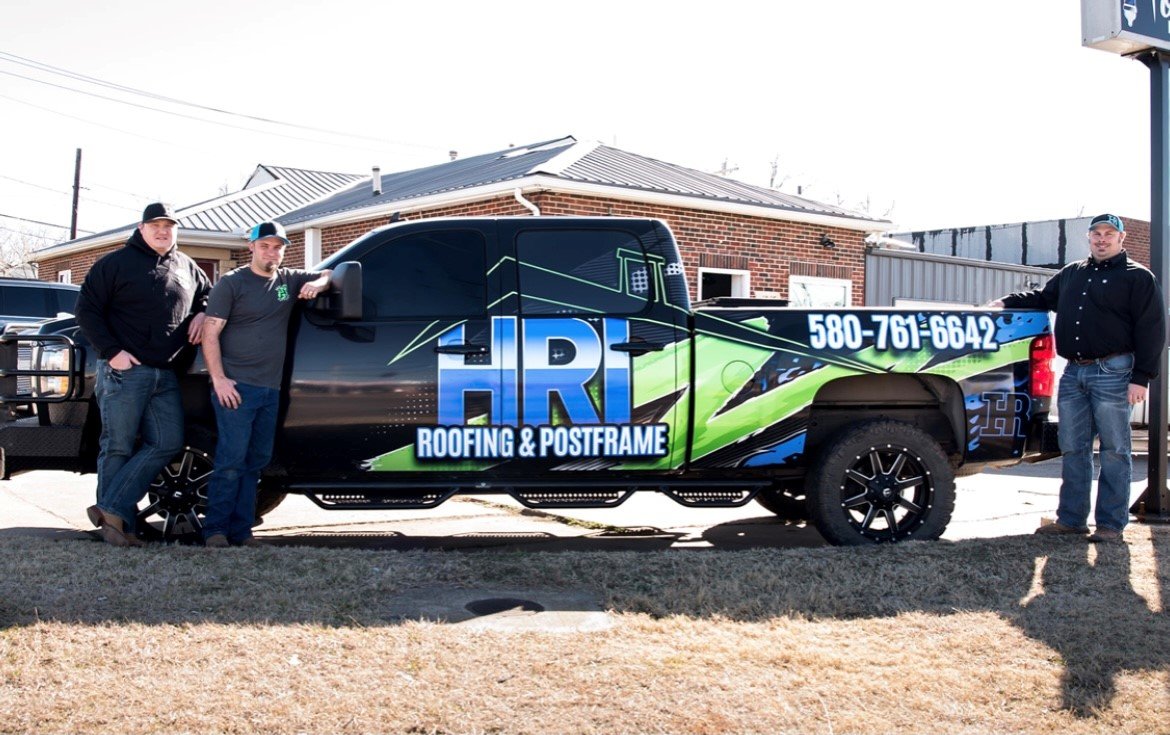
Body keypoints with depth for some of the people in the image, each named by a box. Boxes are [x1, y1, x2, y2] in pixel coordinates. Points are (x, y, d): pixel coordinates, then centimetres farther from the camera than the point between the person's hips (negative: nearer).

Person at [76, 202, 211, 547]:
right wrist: (112, 351, -14)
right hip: (125, 371, -6)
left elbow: (208, 293, 32)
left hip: (166, 376, 6)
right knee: (118, 447, -2)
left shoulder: (186, 267, 15)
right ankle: (117, 520, 4)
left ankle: (112, 510, -1)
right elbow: (87, 309, -4)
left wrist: (201, 313, 8)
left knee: (167, 444, -2)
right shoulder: (116, 263, -1)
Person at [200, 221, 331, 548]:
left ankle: (240, 530, 10)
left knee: (257, 460, 6)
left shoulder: (289, 279, 14)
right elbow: (211, 333, -4)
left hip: (270, 389, 6)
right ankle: (215, 530, -5)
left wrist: (318, 284, 0)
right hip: (237, 386, -6)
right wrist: (218, 379, -14)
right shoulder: (232, 283, 0)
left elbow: (328, 274, 24)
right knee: (231, 459, -10)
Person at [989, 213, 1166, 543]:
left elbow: (1151, 330, -6)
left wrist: (1141, 377, -13)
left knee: (1114, 450, -1)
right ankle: (1071, 519, 16)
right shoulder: (1071, 274, 17)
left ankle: (1111, 524, 3)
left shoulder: (1138, 277, -1)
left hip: (1112, 372, -6)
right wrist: (1007, 303, 14)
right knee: (1073, 448, 8)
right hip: (1073, 373, 6)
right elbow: (1042, 298, 30)